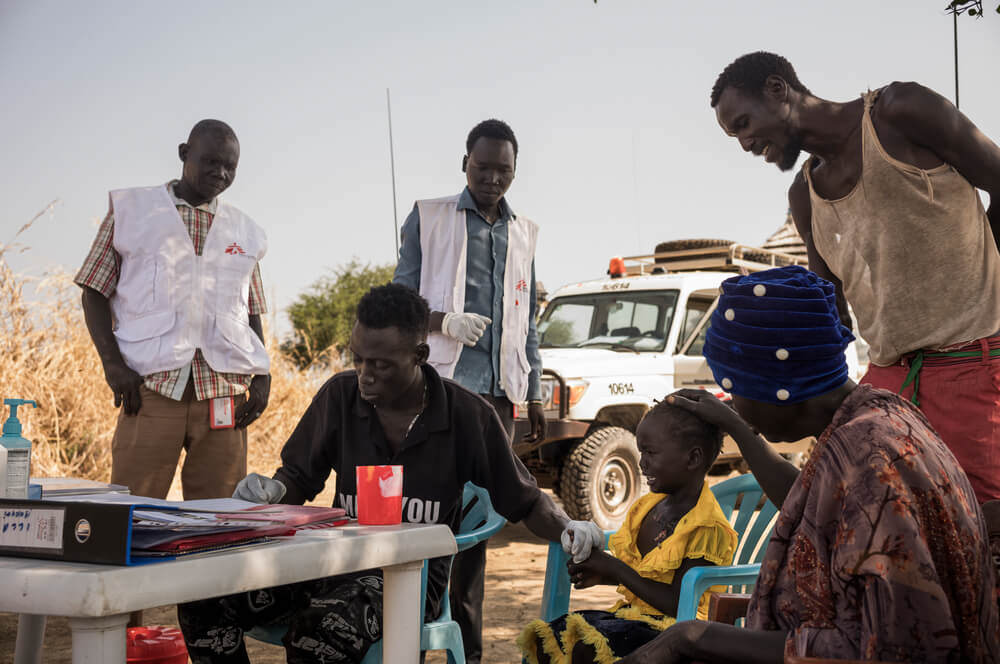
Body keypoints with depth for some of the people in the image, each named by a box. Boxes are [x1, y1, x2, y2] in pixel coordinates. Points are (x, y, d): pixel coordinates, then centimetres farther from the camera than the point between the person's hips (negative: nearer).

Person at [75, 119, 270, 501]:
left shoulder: (244, 232, 19)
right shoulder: (131, 209, 11)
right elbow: (95, 294, 8)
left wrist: (262, 375, 6)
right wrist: (113, 363, -6)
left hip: (225, 394, 3)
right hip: (151, 386, -2)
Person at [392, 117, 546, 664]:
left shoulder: (523, 234, 18)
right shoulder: (428, 219, 5)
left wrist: (534, 394, 16)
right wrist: (446, 321, -17)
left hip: (497, 392, 4)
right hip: (440, 385, -4)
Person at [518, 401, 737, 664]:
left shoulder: (708, 527, -18)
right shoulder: (647, 507, 10)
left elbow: (678, 603, -22)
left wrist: (616, 569, -19)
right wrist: (603, 575, 1)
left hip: (669, 624, -9)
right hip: (632, 611, 9)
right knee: (546, 638, -6)